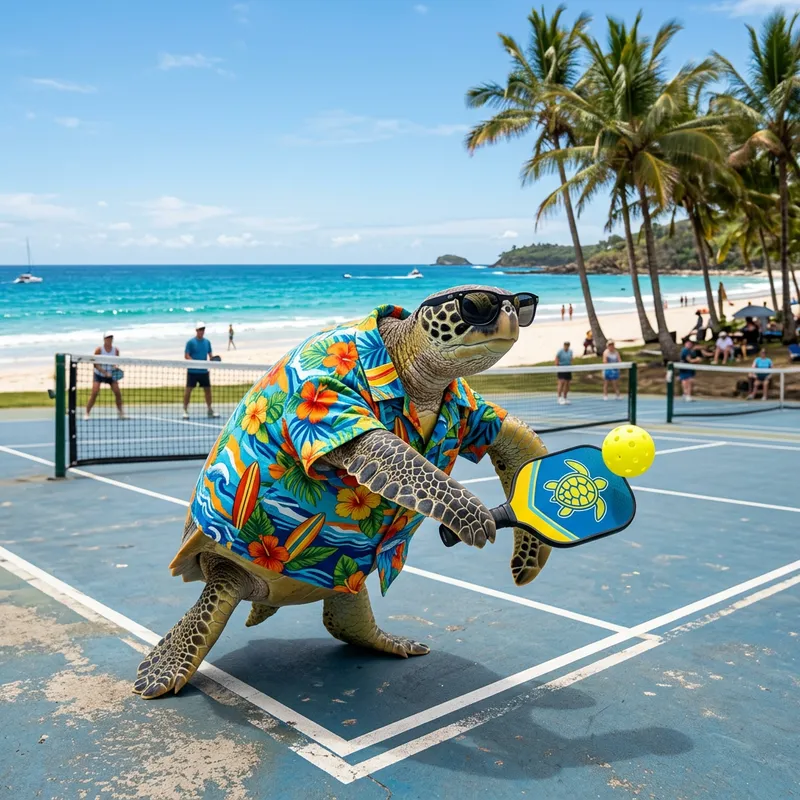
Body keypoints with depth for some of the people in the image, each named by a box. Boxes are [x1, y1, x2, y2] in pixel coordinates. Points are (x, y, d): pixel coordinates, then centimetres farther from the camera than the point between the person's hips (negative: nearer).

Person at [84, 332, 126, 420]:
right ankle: (87, 413, -7)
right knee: (94, 393, -15)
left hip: (111, 375, 3)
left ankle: (121, 413, 6)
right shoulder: (99, 350, -15)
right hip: (99, 374, -3)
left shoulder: (116, 350, -6)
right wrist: (105, 372, -27)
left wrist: (116, 367, -18)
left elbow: (116, 363, 5)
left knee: (118, 393, -7)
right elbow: (96, 364, -16)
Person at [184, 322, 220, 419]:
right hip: (192, 371, -5)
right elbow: (186, 356, -9)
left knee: (207, 389, 8)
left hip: (204, 371, 5)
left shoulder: (207, 342, 9)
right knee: (188, 389, -3)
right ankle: (185, 410, 5)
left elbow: (210, 354, 14)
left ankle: (210, 410, 18)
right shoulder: (191, 342, -6)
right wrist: (195, 362, -23)